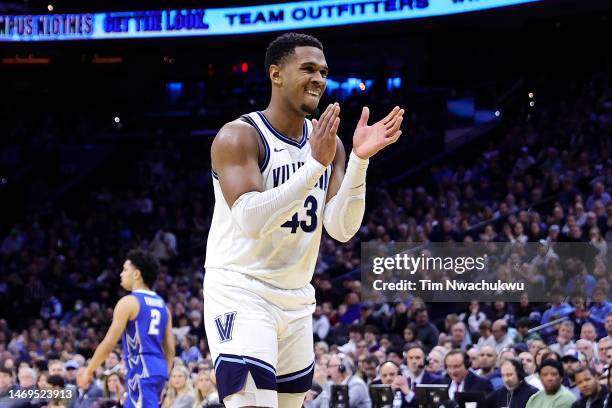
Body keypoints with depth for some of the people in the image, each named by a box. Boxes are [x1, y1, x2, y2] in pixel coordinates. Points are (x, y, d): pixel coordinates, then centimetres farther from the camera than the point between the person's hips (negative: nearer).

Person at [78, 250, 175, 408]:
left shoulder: (128, 302, -7)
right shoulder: (162, 305, 16)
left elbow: (109, 343, -11)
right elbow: (170, 349, 16)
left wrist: (88, 371, -1)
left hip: (141, 370, -8)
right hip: (158, 368, 8)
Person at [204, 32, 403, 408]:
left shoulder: (328, 141, 7)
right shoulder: (239, 137, -13)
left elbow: (341, 229, -1)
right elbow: (250, 220, -26)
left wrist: (359, 159, -14)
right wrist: (315, 164, -30)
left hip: (297, 300, 7)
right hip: (240, 292, -7)